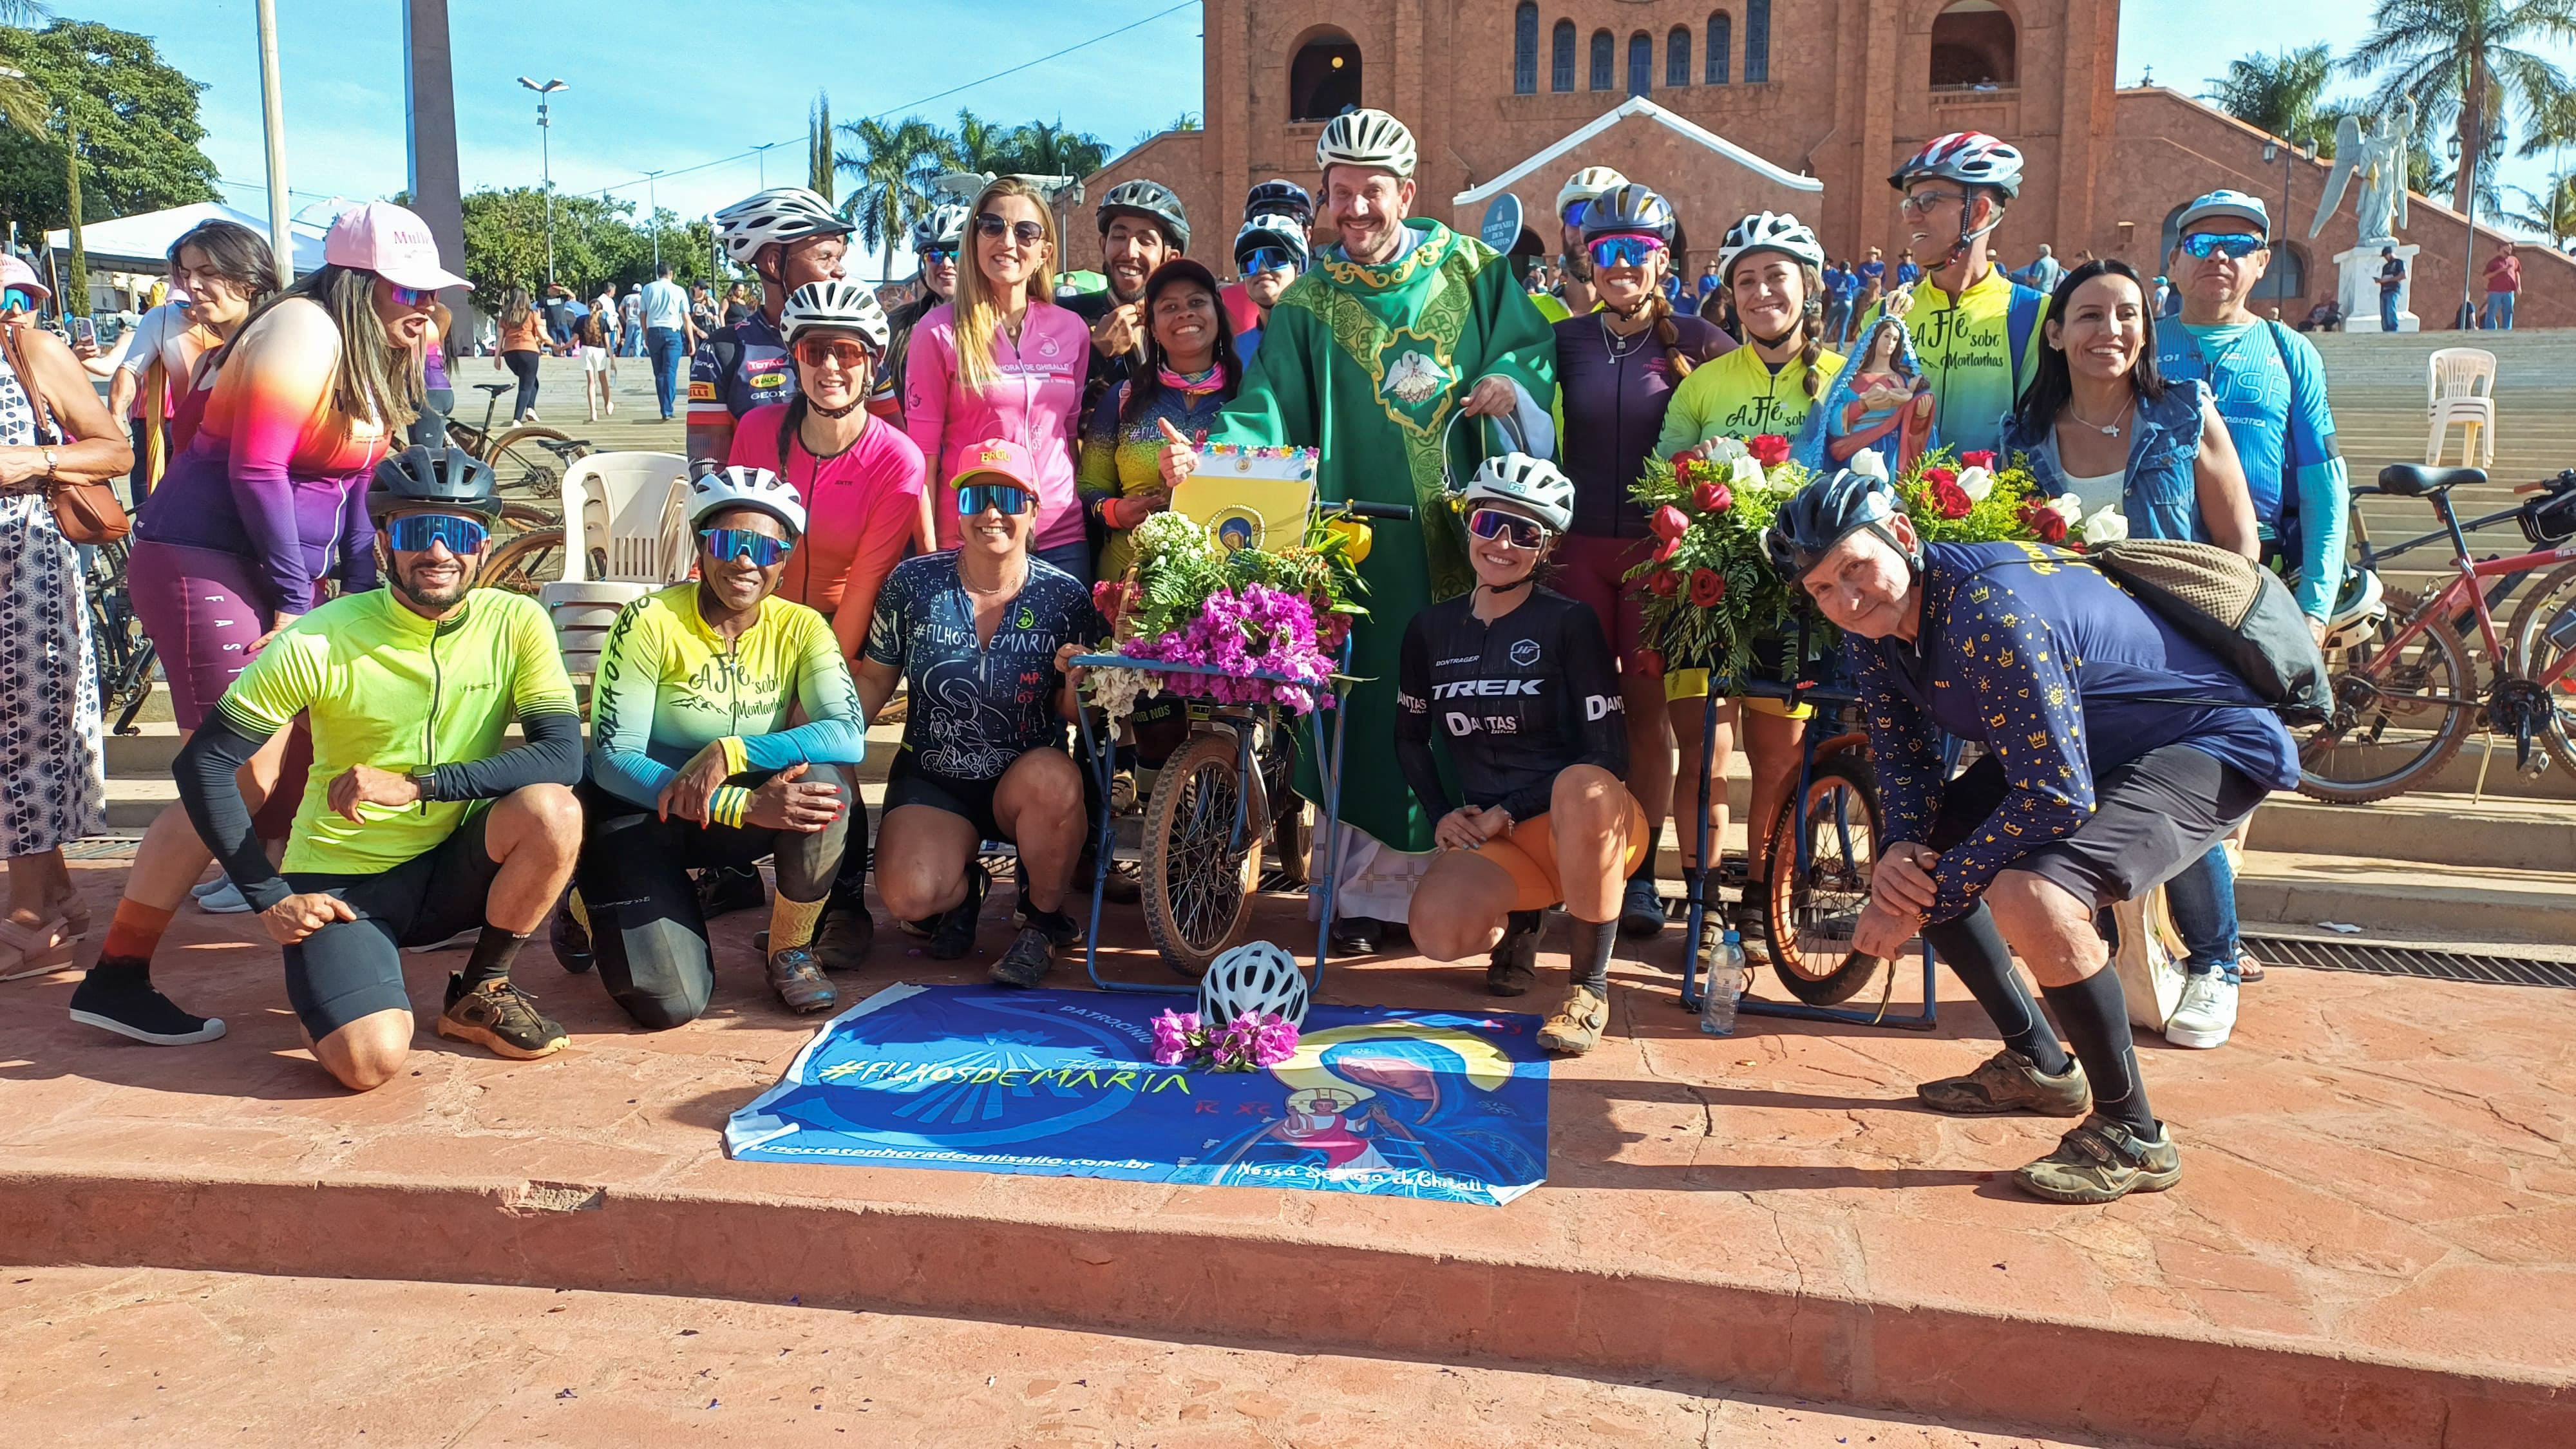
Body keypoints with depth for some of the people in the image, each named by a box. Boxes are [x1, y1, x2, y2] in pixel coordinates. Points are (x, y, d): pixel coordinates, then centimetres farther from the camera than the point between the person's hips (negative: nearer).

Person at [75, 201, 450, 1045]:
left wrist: (359, 593, 8)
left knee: (302, 759, 13)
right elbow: (256, 469, -19)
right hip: (205, 565, -10)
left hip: (274, 572, 10)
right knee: (243, 772, -15)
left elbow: (350, 486, 17)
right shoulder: (306, 331, -14)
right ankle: (115, 980, -9)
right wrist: (296, 597, -16)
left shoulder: (371, 357, 15)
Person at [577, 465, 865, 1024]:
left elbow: (849, 736, -21)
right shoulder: (651, 622, -17)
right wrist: (746, 806, -31)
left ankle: (791, 949, -5)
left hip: (740, 821, 3)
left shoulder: (800, 627, -7)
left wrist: (729, 752, -33)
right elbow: (612, 761, -21)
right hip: (640, 813, -3)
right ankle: (591, 902, 17)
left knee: (826, 780, -29)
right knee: (671, 1003, -17)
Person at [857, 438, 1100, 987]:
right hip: (932, 781, 1)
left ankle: (1042, 918, -6)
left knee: (1055, 778, -36)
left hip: (1025, 781, 0)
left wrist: (1076, 683, -24)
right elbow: (873, 680, 4)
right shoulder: (914, 584, -6)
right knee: (908, 894, -26)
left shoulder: (1064, 597, -8)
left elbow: (1074, 714, -1)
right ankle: (964, 888, 16)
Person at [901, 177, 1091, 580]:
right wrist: (931, 550, -8)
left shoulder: (1072, 330, 6)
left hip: (1062, 538, 3)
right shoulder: (939, 331, -3)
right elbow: (923, 451, -4)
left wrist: (1083, 512, 9)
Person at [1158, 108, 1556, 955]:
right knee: (1378, 706, -1)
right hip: (1372, 539, -1)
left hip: (1470, 533, 1)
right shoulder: (1308, 304, 5)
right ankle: (1372, 889, 11)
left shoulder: (1472, 270, 9)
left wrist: (1511, 380, -9)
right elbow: (1269, 407, -4)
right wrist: (1205, 457, -22)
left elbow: (1531, 342, 14)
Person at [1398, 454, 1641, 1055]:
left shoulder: (1569, 622, -7)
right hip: (1494, 836, 3)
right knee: (1438, 931, -29)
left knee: (1582, 786, -41)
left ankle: (1590, 988, -22)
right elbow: (1410, 737, 18)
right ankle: (1518, 920, 11)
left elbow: (1607, 752, -11)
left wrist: (1512, 813, -15)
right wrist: (1443, 815, 3)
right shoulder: (1432, 628, 7)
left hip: (1586, 825, -3)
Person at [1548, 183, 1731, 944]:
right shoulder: (1566, 340, 7)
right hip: (1579, 544, 2)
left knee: (1647, 710, 1)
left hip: (1660, 546, -2)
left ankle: (1640, 874, 12)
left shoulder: (1695, 341, 0)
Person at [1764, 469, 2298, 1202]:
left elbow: (2057, 800, -33)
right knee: (1909, 859, 5)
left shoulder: (1991, 614, -33)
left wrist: (1926, 898, -26)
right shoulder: (1872, 624, -6)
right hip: (2069, 748, 10)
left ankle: (2132, 1137, -10)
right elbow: (1905, 758, 4)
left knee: (2031, 898, -32)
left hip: (2211, 743, -9)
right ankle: (2039, 1065, 20)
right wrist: (1900, 852, -16)